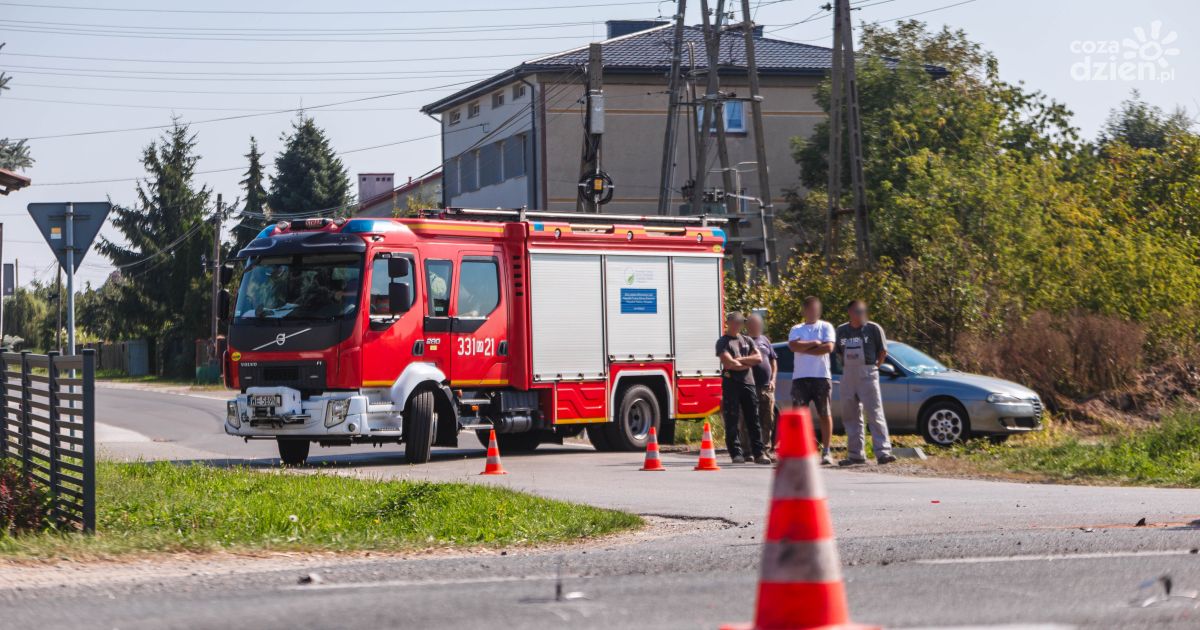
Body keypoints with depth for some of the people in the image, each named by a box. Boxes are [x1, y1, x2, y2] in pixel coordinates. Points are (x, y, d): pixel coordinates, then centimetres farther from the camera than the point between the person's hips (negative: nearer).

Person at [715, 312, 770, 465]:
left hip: (748, 383, 5)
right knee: (732, 421, -5)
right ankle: (736, 454, -3)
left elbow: (758, 358, 7)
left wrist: (741, 359, -5)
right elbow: (729, 363, -10)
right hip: (731, 384, -4)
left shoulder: (747, 341, 19)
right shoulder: (723, 342, 3)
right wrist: (748, 363, 0)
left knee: (753, 420, 1)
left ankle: (758, 453, 1)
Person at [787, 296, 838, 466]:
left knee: (825, 414, -1)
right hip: (800, 377, 2)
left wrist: (804, 348, -7)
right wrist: (815, 343, -9)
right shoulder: (797, 329, 12)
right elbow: (793, 346, -8)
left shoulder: (826, 327, 7)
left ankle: (826, 451, 3)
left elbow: (829, 347, -10)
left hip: (821, 376, -2)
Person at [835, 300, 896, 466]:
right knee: (850, 416, 7)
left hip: (867, 376, -5)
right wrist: (848, 366, 11)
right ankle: (856, 454, 14)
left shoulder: (873, 328, -2)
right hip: (848, 376, 5)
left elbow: (883, 351, 3)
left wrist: (874, 367, 3)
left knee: (875, 414, -11)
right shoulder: (842, 330, 10)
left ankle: (883, 452, -15)